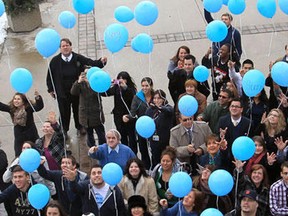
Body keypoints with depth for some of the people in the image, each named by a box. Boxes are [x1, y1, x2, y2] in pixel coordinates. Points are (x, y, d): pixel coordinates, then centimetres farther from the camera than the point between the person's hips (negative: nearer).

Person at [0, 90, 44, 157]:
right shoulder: (11, 109, -3)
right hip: (19, 137, 3)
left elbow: (39, 106, -29)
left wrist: (38, 97, -48)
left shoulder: (28, 108, -16)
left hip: (31, 136, -3)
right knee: (18, 155, 3)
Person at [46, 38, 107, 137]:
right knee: (64, 112, 8)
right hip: (62, 92, -1)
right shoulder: (55, 61, -5)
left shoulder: (78, 58, -5)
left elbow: (91, 63, -6)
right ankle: (64, 130, 26)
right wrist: (50, 89, 4)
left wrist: (101, 62, -25)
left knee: (78, 109, 17)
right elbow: (50, 76, 2)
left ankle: (80, 127, 39)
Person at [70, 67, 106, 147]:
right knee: (89, 134, 13)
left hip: (96, 114, -2)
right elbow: (73, 92, -13)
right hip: (85, 114, 2)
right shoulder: (81, 84, 0)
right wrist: (78, 82, -29)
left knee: (101, 134, 0)